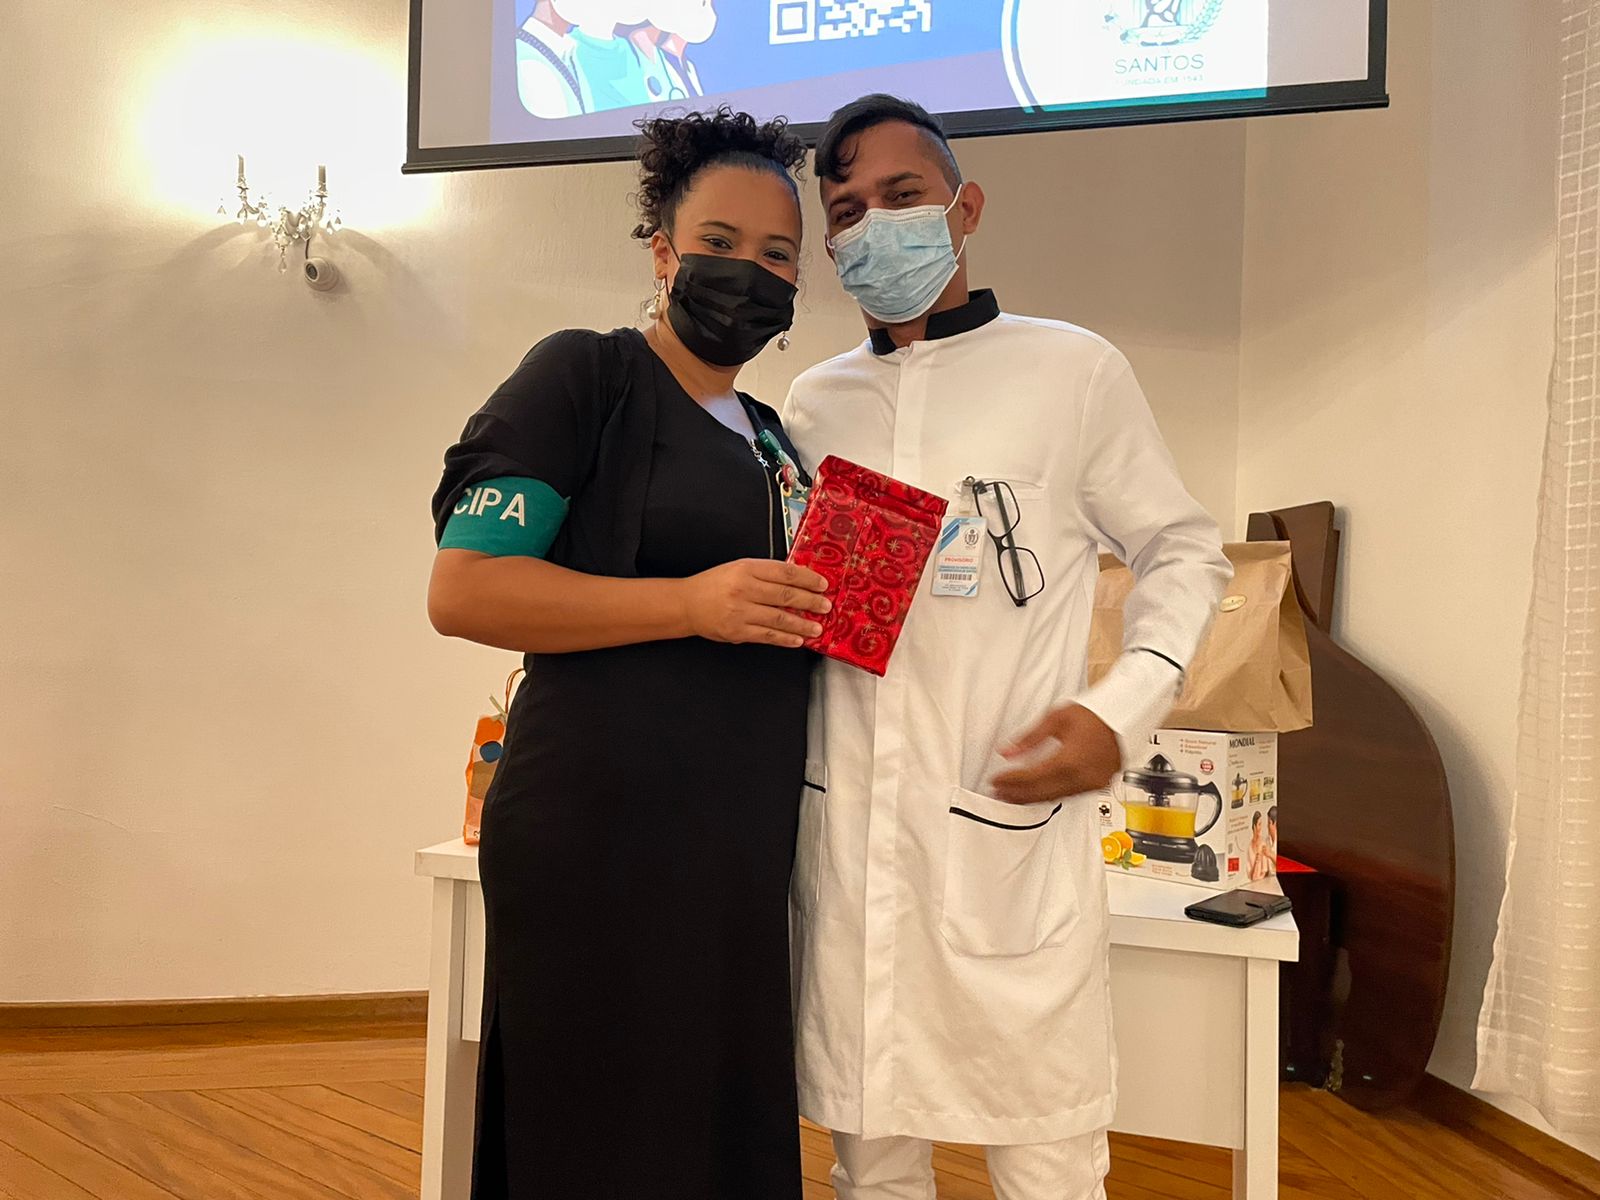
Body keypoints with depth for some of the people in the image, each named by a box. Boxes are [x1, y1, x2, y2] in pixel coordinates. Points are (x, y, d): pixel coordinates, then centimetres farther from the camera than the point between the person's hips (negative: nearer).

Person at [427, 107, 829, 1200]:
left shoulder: (776, 442, 19)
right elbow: (462, 590, -12)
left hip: (745, 854, 7)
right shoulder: (584, 375, -3)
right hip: (600, 836, -7)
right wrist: (693, 602, -19)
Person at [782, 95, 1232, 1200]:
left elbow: (1184, 553, 7)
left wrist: (1124, 712, -8)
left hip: (1013, 828, -3)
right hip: (847, 829, 3)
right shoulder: (816, 403, 14)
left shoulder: (1074, 370, 3)